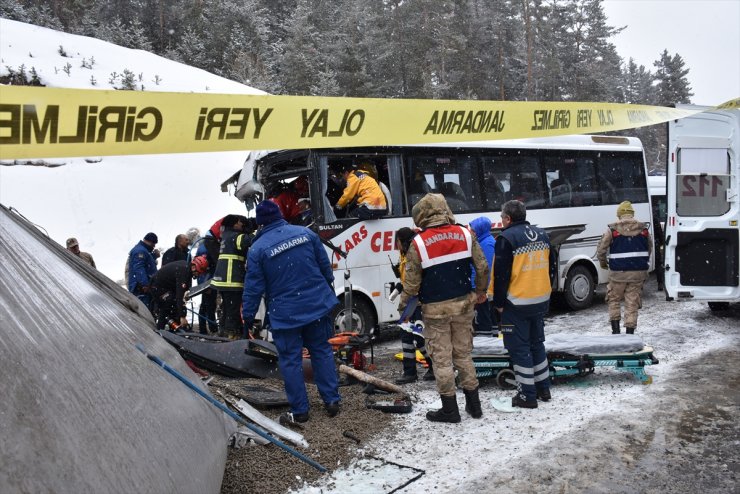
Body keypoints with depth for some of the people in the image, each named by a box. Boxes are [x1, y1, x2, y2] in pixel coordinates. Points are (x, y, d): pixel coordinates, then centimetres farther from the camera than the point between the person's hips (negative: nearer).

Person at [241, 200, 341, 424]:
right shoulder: (305, 233, 0)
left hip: (285, 314, -3)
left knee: (290, 360, 7)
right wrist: (328, 290, 22)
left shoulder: (258, 249, -10)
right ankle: (331, 401, 18)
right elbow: (325, 266, 7)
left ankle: (299, 410, 12)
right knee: (322, 351, 15)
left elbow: (253, 288, -7)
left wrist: (248, 317, 4)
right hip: (317, 305, 4)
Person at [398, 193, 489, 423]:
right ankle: (473, 404, 25)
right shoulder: (465, 234, -3)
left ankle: (449, 409, 15)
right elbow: (482, 268, 0)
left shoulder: (419, 243, -13)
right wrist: (480, 292, 17)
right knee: (464, 354, 17)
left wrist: (404, 305, 8)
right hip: (463, 305, 4)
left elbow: (412, 282, -9)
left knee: (442, 358, 7)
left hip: (435, 310, -4)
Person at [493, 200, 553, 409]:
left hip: (516, 304, -7)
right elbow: (548, 268, 15)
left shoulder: (507, 238, -15)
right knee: (537, 343, 20)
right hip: (541, 301, 8)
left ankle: (527, 395, 7)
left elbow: (501, 275, -16)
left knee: (519, 348, 2)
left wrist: (499, 303, -6)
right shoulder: (541, 234, 9)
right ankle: (543, 388, 28)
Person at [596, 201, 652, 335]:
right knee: (632, 303, 7)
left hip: (618, 273, -2)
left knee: (614, 300, 15)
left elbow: (601, 249, -3)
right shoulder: (643, 229, 5)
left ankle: (615, 329, 10)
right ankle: (630, 331, 8)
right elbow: (649, 249, 17)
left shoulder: (612, 230, -6)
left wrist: (603, 263, 16)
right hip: (638, 273, 2)